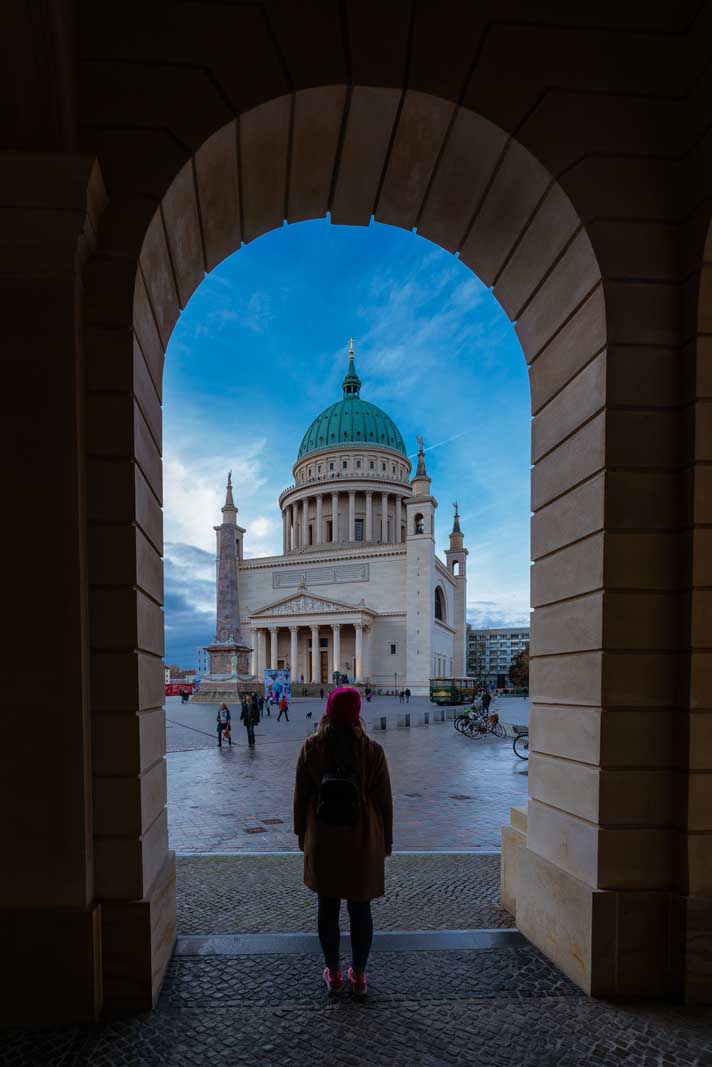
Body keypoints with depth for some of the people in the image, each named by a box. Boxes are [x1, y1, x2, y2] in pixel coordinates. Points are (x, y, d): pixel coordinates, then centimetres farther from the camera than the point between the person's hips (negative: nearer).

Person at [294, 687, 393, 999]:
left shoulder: (311, 747, -8)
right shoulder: (372, 750, -11)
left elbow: (301, 795, -1)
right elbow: (383, 799, -4)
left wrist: (301, 833, 11)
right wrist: (386, 839, 8)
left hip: (322, 841, 1)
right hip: (362, 841, -1)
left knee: (328, 908, 14)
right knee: (360, 909, 12)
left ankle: (334, 975, 25)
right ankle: (359, 976, 23)